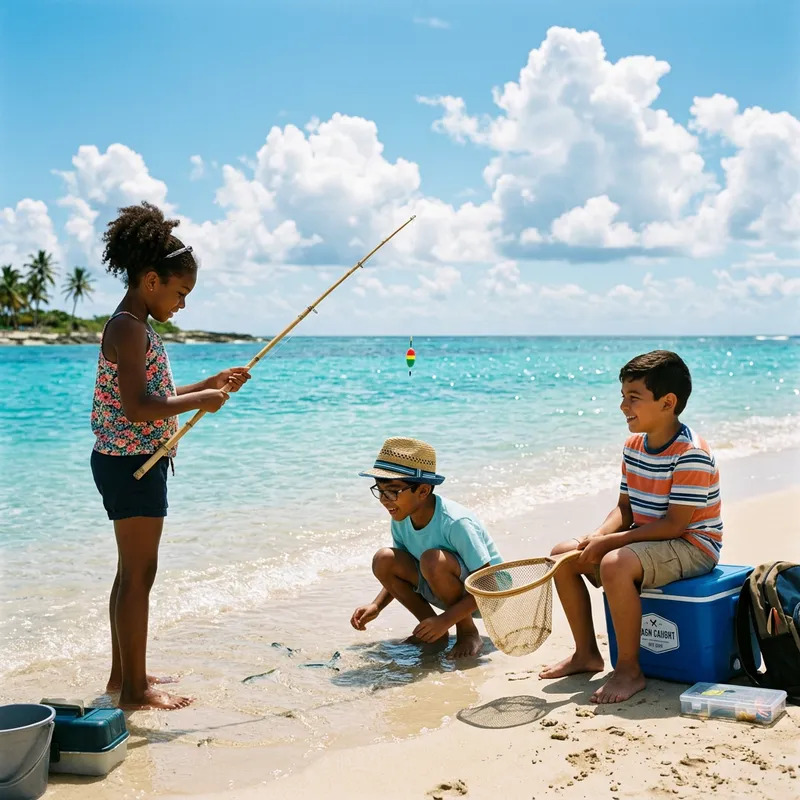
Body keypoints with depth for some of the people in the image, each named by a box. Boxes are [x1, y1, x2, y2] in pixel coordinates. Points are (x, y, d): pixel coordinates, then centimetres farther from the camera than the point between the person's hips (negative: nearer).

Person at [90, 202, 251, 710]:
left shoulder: (135, 327, 15)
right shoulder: (129, 328, -17)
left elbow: (156, 399, 21)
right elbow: (137, 408, -26)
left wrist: (211, 385, 13)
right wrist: (202, 400, -17)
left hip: (133, 462, 11)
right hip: (132, 462, -11)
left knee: (132, 570, 16)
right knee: (140, 573, -4)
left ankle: (125, 673, 27)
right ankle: (136, 689, 4)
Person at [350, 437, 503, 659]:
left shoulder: (455, 522, -30)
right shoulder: (402, 519, -8)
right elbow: (400, 572, 8)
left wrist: (446, 619, -35)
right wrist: (376, 606, -8)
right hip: (454, 591, 7)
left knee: (432, 560, -35)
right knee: (384, 560, -14)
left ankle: (468, 633, -11)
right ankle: (435, 634, -1)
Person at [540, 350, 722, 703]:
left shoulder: (691, 455, -22)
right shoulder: (633, 447, 5)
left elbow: (674, 524, -25)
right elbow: (625, 508, 9)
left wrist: (608, 542, -25)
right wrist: (597, 537, -12)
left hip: (692, 546, -9)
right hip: (646, 539, 9)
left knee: (615, 565, -35)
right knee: (563, 555, 0)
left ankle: (629, 670, -19)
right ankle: (586, 653, 13)